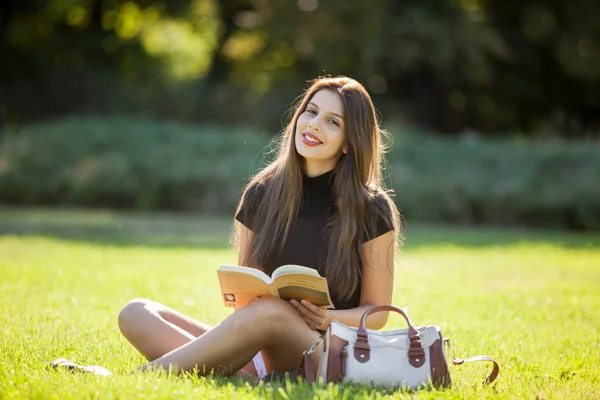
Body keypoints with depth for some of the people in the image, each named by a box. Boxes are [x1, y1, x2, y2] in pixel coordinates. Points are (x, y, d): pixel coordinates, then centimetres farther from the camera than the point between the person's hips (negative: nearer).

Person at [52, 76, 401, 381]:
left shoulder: (371, 210, -3)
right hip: (257, 353, 5)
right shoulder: (262, 194, 7)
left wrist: (326, 319, -18)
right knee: (137, 314, -15)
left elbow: (376, 313, 3)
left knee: (270, 312, -39)